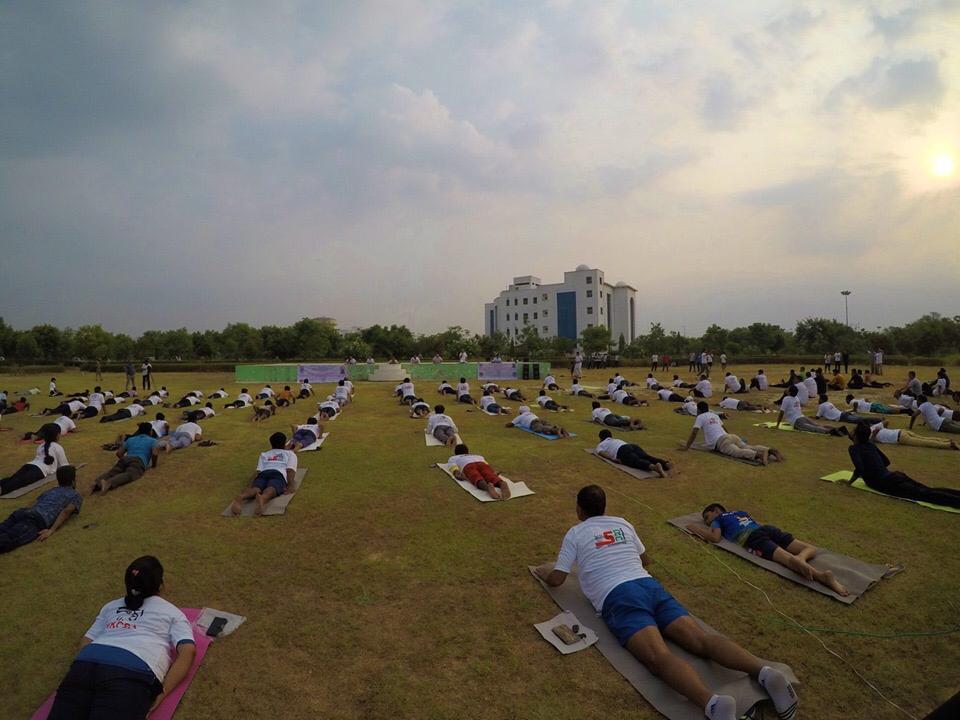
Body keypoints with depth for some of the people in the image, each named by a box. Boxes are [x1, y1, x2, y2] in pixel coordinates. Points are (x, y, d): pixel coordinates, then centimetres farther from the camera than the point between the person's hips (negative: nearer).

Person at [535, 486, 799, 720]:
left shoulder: (575, 533, 13)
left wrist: (545, 572, 37)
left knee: (659, 657, -26)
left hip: (618, 597, -5)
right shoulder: (622, 523, 27)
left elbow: (556, 580, 15)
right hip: (650, 586, 6)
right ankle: (764, 672, -36)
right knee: (700, 638, -11)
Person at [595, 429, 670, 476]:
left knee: (637, 462, -30)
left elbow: (601, 452, 7)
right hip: (633, 446, 6)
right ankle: (665, 464, -48)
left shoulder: (600, 444, 28)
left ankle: (653, 467, -61)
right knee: (647, 458, -18)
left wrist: (613, 458, -1)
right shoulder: (617, 440, 45)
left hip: (623, 451, -6)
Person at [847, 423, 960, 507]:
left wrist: (849, 482, -7)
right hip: (893, 476, 8)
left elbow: (859, 469, -22)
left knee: (924, 494, -19)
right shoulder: (870, 445, 19)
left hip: (887, 483, -8)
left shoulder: (853, 448, -6)